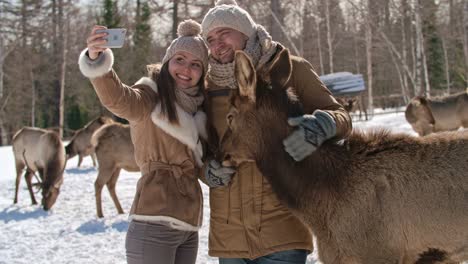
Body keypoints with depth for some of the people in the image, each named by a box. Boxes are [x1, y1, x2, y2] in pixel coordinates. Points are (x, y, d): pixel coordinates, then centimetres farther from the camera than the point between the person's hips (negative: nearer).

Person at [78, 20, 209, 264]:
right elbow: (116, 97, -28)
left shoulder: (197, 107, 15)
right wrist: (96, 58, -44)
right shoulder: (151, 97, -6)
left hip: (188, 228, 8)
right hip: (155, 225, -8)